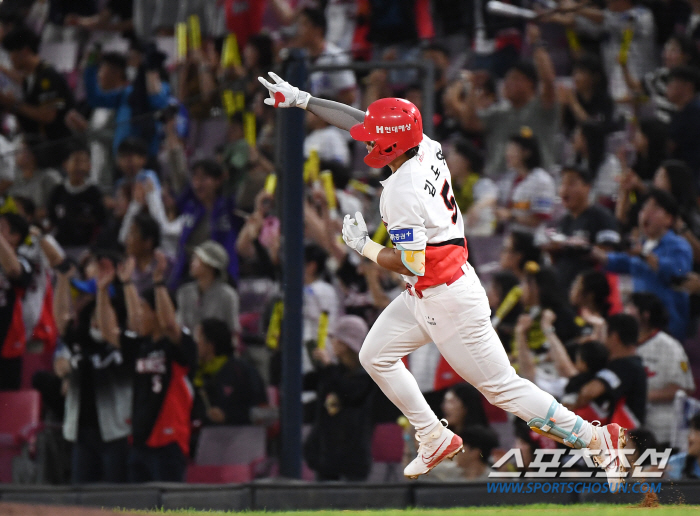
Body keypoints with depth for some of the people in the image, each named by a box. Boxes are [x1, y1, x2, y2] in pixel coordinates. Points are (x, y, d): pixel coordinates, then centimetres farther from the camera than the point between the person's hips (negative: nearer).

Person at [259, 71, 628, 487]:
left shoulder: (402, 191, -26)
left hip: (449, 299, -10)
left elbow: (411, 265, -24)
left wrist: (363, 246, -10)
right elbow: (358, 119, 12)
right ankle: (436, 439, 22)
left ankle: (597, 438, 0)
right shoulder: (427, 149, -1)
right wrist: (302, 100, 14)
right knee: (376, 356, 16)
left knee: (501, 386, -5)